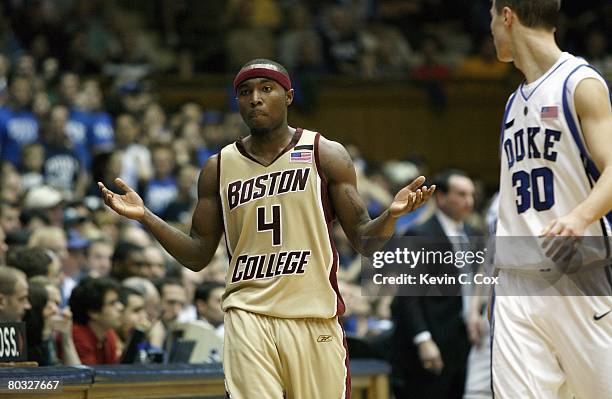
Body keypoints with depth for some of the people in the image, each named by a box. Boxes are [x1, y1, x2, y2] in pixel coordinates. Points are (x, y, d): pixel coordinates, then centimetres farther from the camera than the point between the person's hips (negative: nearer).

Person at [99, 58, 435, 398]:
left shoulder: (326, 155, 4)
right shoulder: (218, 168, 11)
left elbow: (364, 241, 2)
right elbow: (198, 256, 13)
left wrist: (392, 215, -20)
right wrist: (145, 217, 0)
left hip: (314, 317, -1)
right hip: (249, 316, 1)